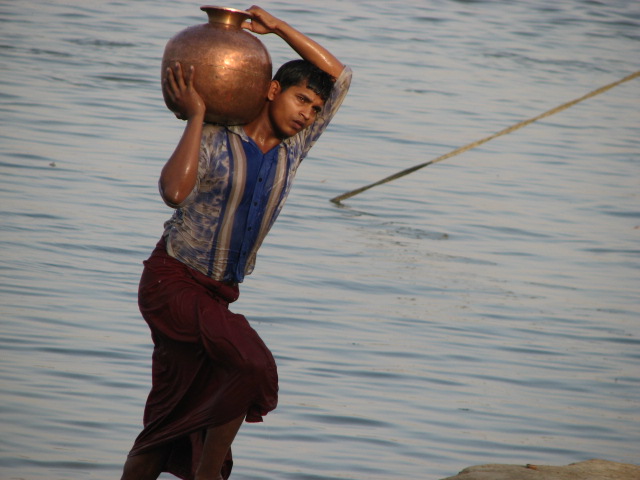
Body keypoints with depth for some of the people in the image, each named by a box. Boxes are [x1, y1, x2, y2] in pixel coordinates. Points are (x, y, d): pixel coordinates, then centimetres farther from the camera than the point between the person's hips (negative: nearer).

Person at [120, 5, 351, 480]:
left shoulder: (291, 151, 6)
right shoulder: (213, 141, -11)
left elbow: (341, 77, 10)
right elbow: (174, 191, -32)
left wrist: (279, 27, 3)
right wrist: (195, 116, -26)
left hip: (216, 296, 7)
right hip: (172, 281, -7)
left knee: (171, 425, 7)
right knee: (252, 365, -23)